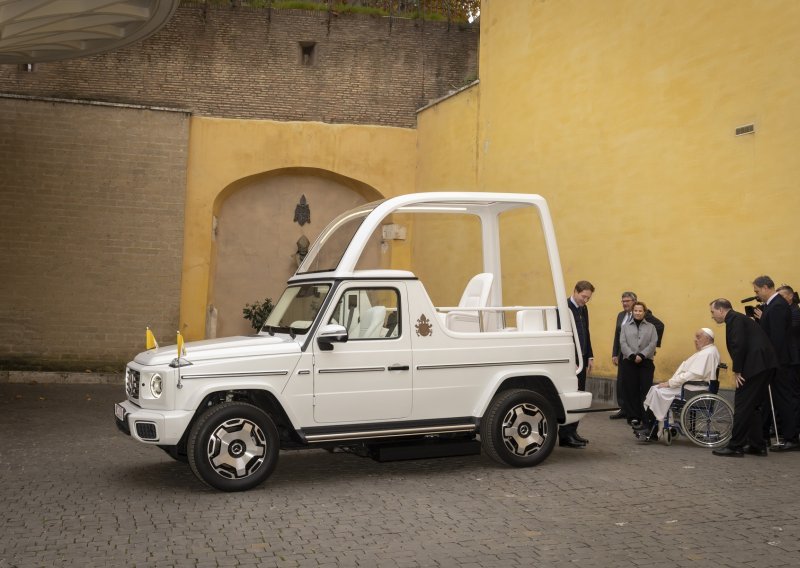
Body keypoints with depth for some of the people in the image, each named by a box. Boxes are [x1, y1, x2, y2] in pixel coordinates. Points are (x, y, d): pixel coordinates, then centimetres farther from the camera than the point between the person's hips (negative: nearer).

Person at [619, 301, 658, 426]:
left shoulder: (651, 327, 12)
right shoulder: (626, 327, 14)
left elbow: (653, 344, 0)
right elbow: (623, 343, 2)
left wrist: (642, 355, -14)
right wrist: (632, 356, -13)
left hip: (646, 362, 0)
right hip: (629, 362, 1)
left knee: (646, 390, -5)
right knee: (631, 390, -2)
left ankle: (646, 417, -1)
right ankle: (633, 417, 3)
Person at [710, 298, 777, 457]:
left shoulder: (734, 319, -8)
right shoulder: (737, 318, 23)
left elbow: (739, 345, -19)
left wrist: (737, 371, -14)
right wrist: (738, 369, 14)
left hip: (755, 365, -10)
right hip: (763, 365, 10)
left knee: (742, 406, -5)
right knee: (753, 406, 16)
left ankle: (735, 446, -2)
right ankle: (757, 445, 20)